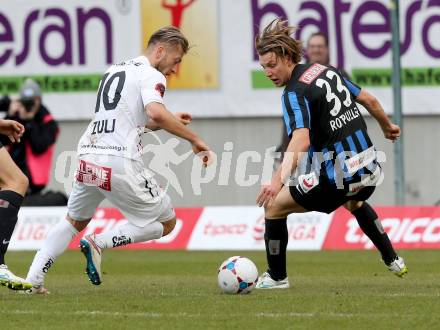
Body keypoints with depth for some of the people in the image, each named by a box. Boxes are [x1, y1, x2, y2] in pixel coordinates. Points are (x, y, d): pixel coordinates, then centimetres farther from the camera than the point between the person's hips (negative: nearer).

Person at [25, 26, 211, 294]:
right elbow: (155, 113, -24)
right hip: (120, 163, -7)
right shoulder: (151, 75, -4)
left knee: (74, 222, 28)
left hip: (87, 157, 8)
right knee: (166, 223, 8)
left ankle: (33, 279, 11)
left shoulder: (114, 71, 23)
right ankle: (99, 243, -9)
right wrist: (194, 139, -17)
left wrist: (172, 121, 27)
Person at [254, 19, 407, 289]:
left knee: (274, 205, 5)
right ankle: (393, 261, 45)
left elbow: (301, 141, -32)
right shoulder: (327, 71, 8)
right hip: (369, 169, 9)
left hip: (336, 175, -9)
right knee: (354, 202, 41)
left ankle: (276, 277, 13)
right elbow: (369, 100, 18)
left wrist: (278, 180, -43)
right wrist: (387, 126, 38)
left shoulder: (294, 93, -16)